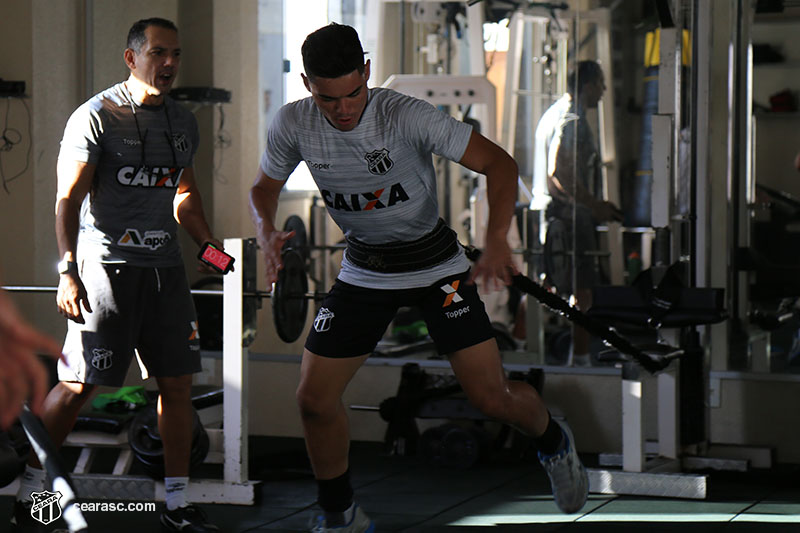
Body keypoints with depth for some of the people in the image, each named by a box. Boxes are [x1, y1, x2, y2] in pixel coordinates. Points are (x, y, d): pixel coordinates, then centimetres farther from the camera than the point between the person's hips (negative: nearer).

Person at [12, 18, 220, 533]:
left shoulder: (183, 122, 13)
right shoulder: (96, 116, -6)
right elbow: (69, 198, -10)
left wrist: (209, 244, 15)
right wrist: (68, 271, -18)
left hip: (165, 267, 6)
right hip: (107, 264, -6)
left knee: (178, 382, 4)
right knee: (78, 385, -5)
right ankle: (30, 486, 12)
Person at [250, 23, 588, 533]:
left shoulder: (408, 116, -25)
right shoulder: (293, 123, -13)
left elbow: (499, 162, -24)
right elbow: (264, 188, 6)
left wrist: (497, 239, -38)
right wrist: (267, 232, -17)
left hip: (436, 262, -4)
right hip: (364, 268, 4)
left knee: (492, 398, -8)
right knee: (315, 399, -3)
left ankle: (553, 442, 28)